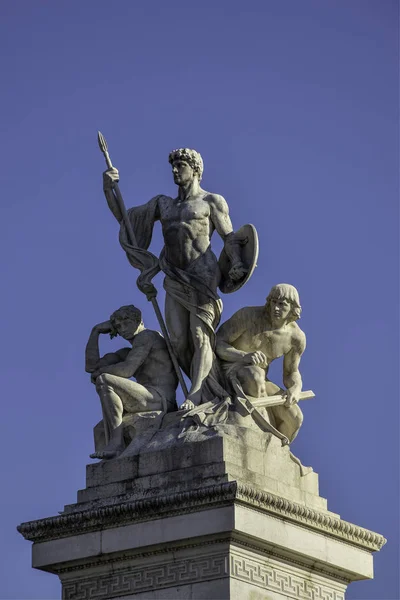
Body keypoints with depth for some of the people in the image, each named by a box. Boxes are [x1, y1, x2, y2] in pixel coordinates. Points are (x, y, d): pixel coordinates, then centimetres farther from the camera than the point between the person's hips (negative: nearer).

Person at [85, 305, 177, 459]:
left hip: (160, 399, -10)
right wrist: (96, 331, 20)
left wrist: (100, 372, 5)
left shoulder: (146, 336, 1)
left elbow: (126, 370, -12)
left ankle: (116, 444, -27)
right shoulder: (127, 353, 27)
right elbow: (91, 366, 18)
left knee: (104, 381, -20)